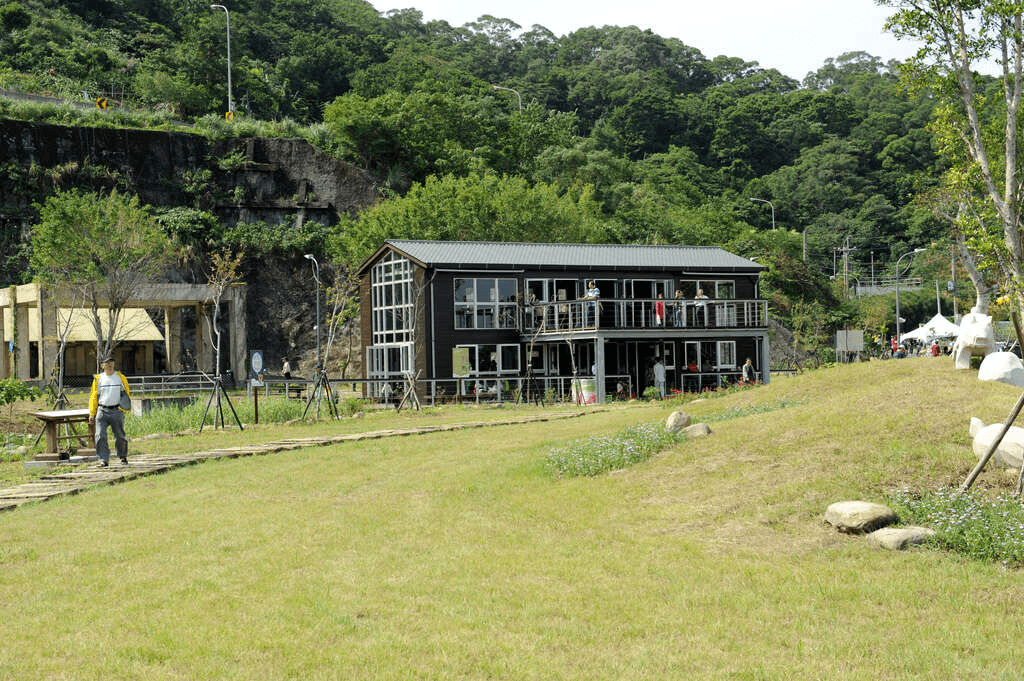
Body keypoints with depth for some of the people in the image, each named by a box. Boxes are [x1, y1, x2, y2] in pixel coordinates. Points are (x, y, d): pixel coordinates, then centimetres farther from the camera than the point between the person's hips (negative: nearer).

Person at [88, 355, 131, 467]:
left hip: (117, 411, 0)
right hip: (102, 411, 0)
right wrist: (92, 414, 5)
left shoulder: (120, 377, 5)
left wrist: (123, 407, -2)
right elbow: (93, 396, 10)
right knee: (100, 436, -10)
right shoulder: (98, 378, 7)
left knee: (120, 436, 6)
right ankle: (103, 460, -6)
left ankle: (123, 456, 29)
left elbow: (126, 393, 12)